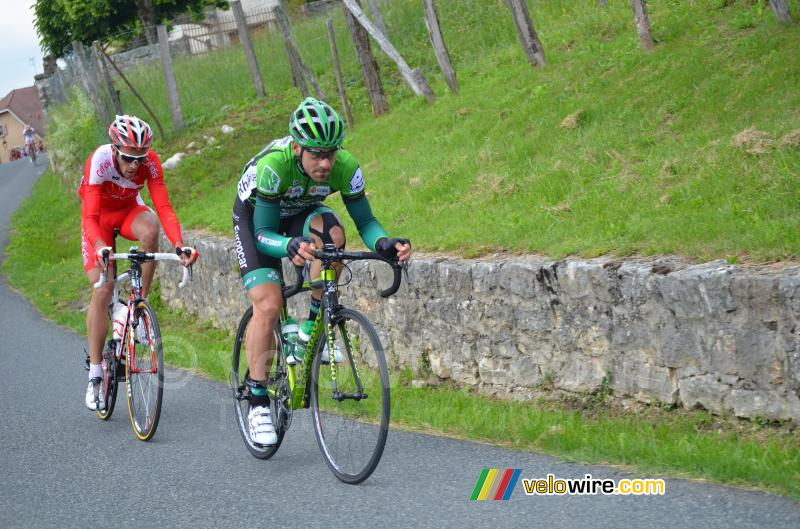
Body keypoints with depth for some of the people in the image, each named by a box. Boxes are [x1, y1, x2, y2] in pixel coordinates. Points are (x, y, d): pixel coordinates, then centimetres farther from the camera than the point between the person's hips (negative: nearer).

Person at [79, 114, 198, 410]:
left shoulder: (150, 163, -26)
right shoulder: (99, 162, -32)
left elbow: (164, 209, -29)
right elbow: (90, 217, -37)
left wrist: (179, 245, -46)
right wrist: (100, 247, -56)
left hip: (129, 211, 2)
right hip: (100, 217, -2)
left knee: (149, 230, -36)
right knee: (102, 290, -13)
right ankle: (95, 376, -6)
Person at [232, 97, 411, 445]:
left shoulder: (345, 166, -29)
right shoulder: (273, 164, -38)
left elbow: (365, 221, -20)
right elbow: (263, 234, -35)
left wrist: (385, 243, -43)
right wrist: (291, 247, -57)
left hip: (300, 214, 3)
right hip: (255, 217, -3)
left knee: (331, 233, -33)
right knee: (268, 305, -19)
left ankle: (312, 326, -14)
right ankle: (258, 403, -6)